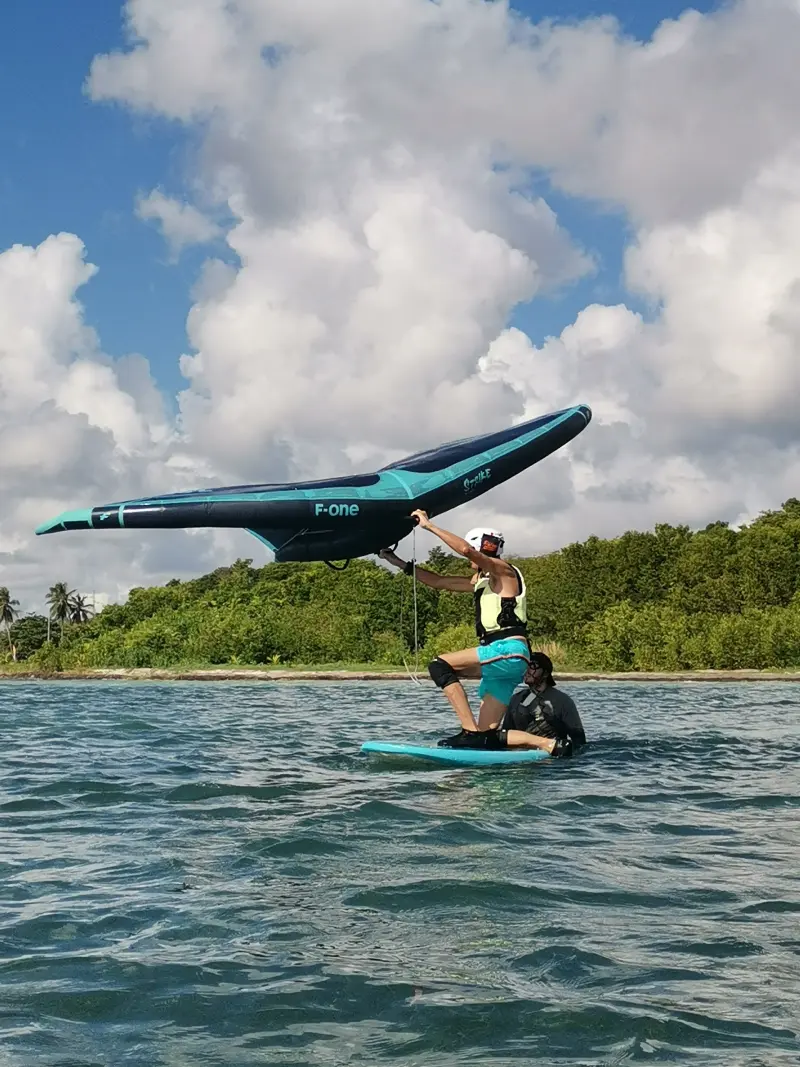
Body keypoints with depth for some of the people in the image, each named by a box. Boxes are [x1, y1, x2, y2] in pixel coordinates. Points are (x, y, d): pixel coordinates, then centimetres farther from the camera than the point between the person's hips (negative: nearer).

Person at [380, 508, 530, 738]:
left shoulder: (503, 571, 1)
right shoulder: (481, 581, 26)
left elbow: (466, 549, -17)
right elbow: (438, 581, 30)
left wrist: (429, 525, -12)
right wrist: (400, 563, 27)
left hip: (508, 650, -9)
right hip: (501, 659, 9)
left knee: (440, 666, -18)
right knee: (486, 734, 2)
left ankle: (469, 730, -25)